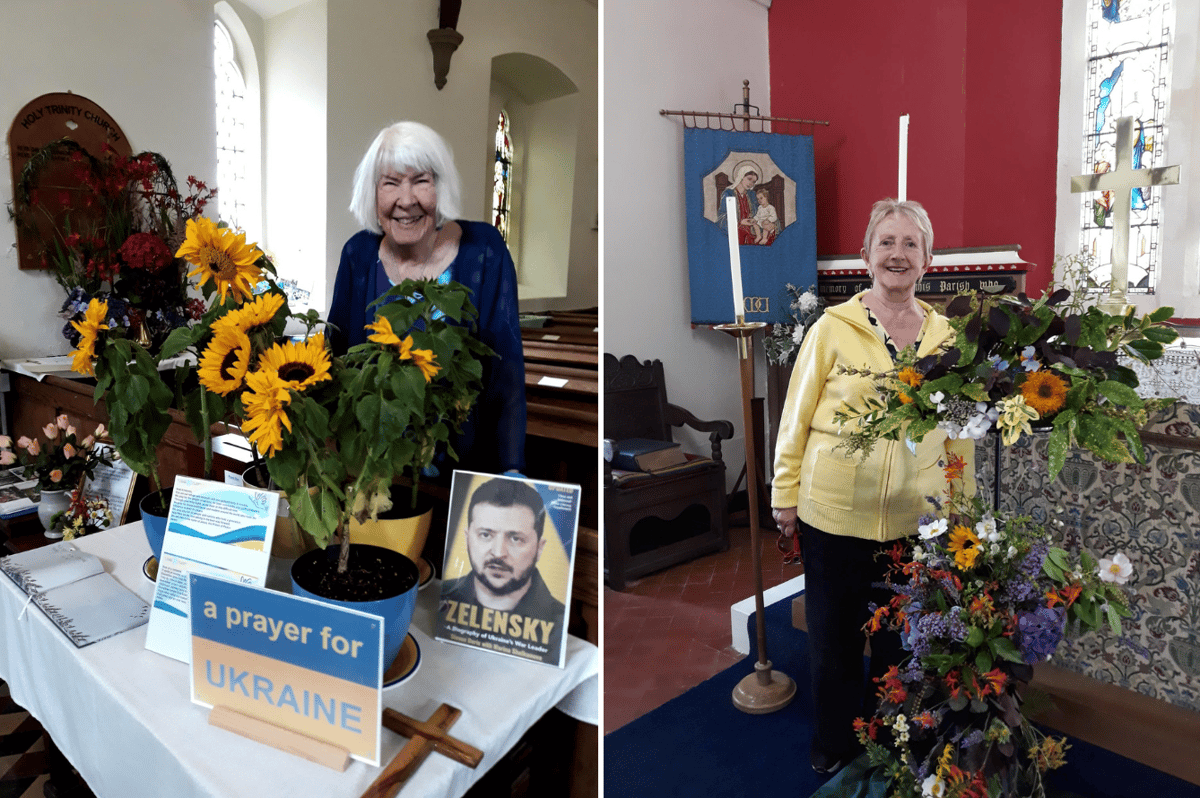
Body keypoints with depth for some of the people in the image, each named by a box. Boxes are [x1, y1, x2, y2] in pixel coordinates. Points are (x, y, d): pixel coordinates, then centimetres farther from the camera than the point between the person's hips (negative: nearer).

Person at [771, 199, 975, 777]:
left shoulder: (945, 337, 3)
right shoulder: (832, 328, -5)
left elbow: (961, 428, 11)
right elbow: (795, 418, -2)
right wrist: (786, 496, -2)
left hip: (915, 520, 2)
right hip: (833, 514, -2)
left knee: (899, 642, 16)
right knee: (832, 640, 15)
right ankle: (832, 745, 39)